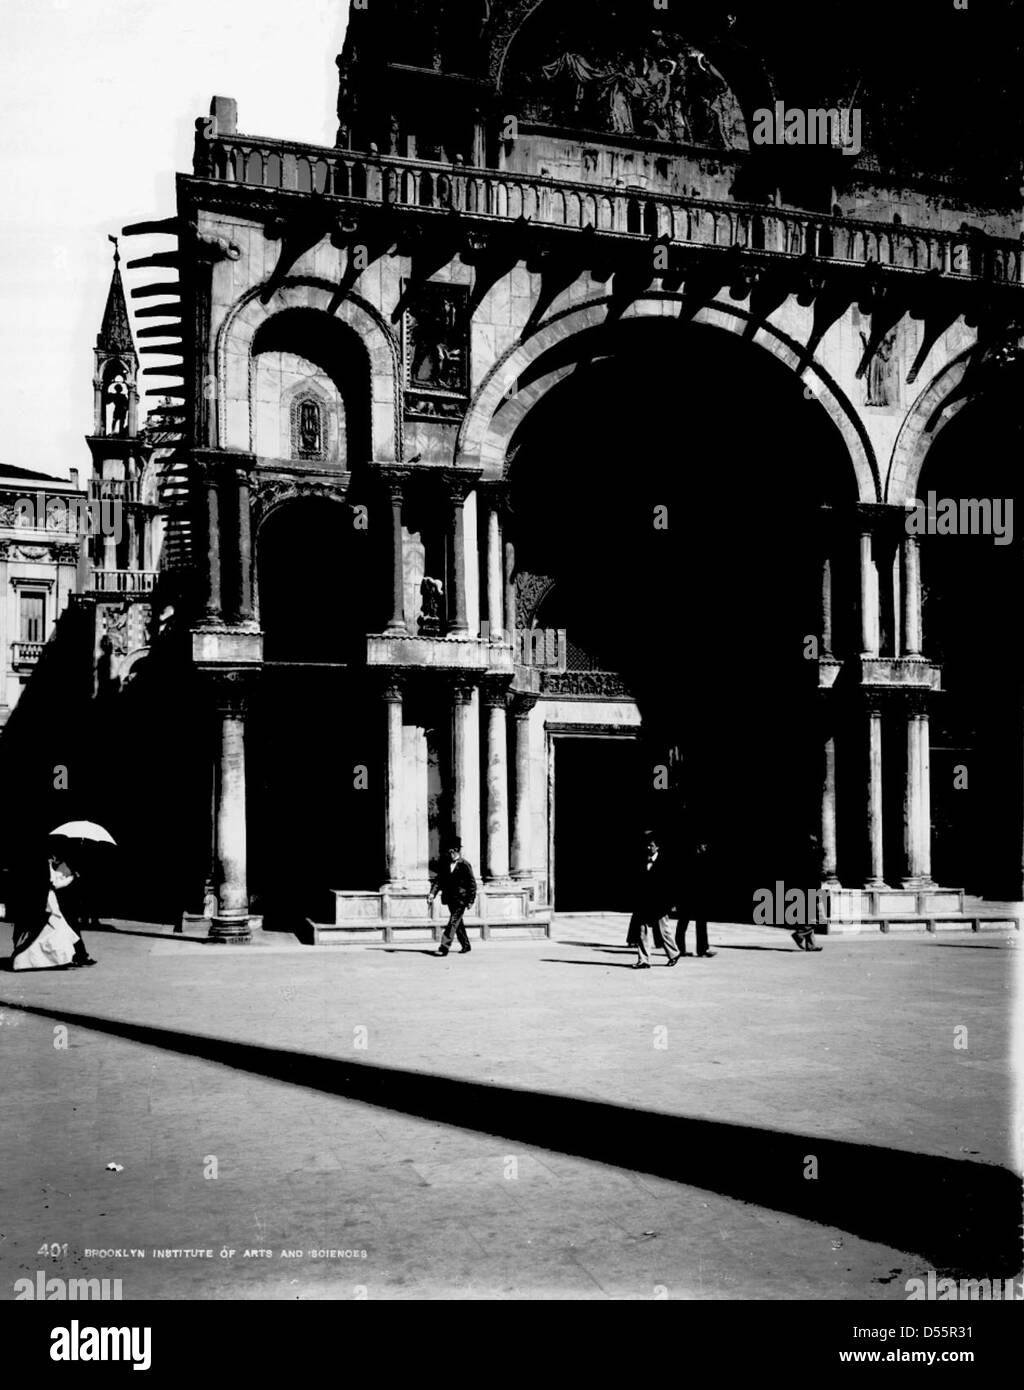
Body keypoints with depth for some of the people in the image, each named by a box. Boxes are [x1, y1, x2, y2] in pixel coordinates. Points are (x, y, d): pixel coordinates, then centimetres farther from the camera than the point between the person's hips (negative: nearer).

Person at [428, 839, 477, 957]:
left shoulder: (465, 865, -7)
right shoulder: (446, 865, 9)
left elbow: (472, 884, -6)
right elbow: (439, 880, 6)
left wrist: (471, 901, -9)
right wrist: (432, 893, -9)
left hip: (461, 899, -7)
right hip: (450, 898, 7)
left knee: (453, 922, -13)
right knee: (457, 923, 14)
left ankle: (444, 947, -18)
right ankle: (466, 946, 26)